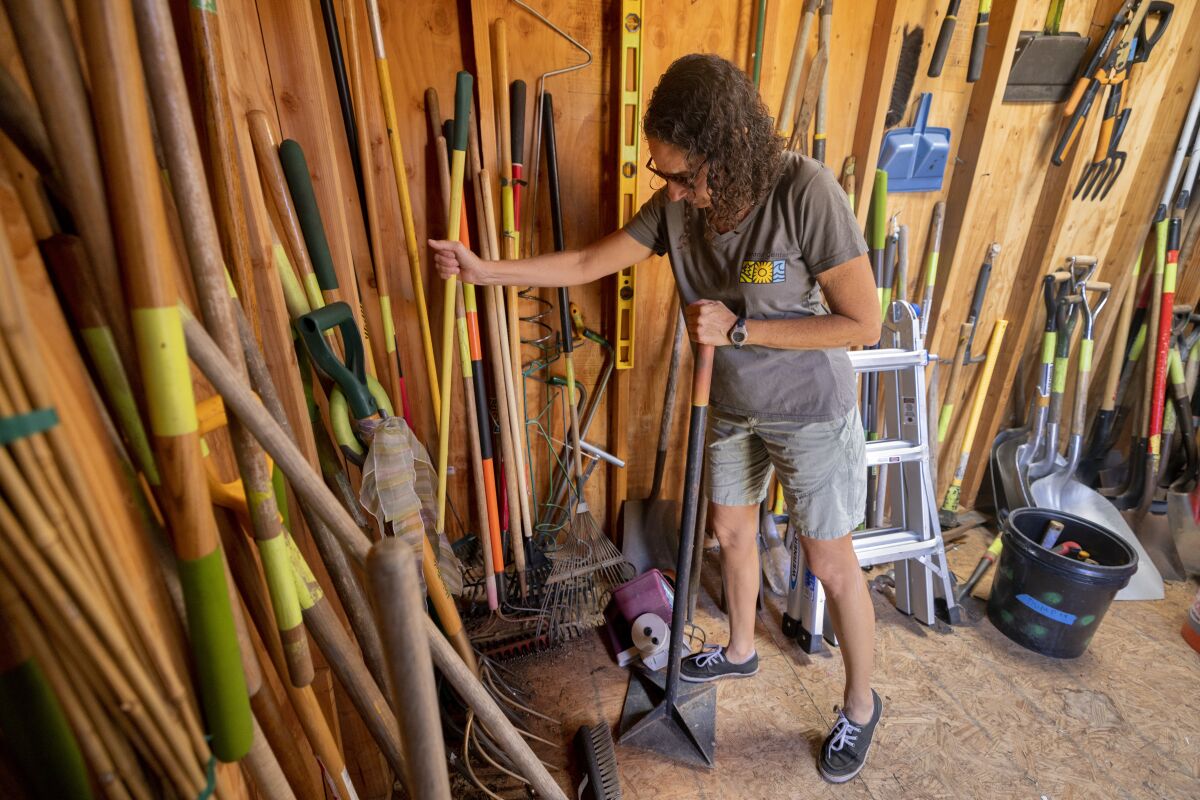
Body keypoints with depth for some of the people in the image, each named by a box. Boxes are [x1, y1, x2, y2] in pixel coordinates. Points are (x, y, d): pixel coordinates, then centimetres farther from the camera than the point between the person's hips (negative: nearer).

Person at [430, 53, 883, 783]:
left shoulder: (806, 193, -28)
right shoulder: (676, 204, -12)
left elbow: (862, 323, -24)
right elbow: (589, 264, -4)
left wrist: (739, 328, -27)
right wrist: (487, 271, -8)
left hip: (810, 412, -5)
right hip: (733, 407, 6)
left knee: (832, 564, 8)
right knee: (731, 530, 20)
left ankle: (861, 707, 35)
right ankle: (740, 650, 48)